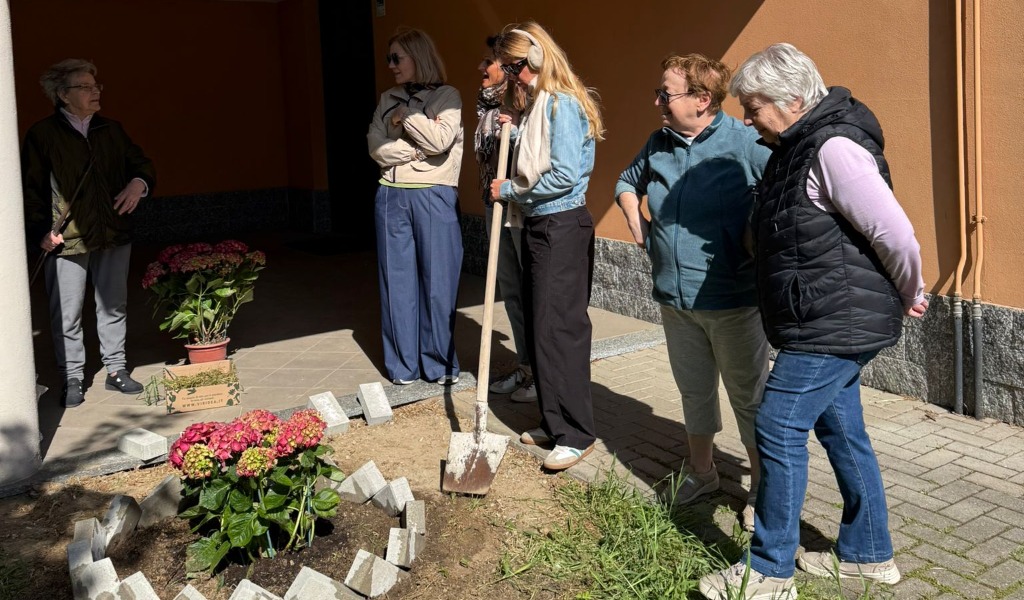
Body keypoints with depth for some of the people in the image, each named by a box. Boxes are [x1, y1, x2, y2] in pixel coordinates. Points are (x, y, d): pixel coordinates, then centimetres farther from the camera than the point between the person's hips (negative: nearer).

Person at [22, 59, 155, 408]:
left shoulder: (112, 131, 9)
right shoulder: (42, 135, -4)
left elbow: (141, 165, 17)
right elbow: (31, 190, -4)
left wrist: (139, 184, -5)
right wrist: (41, 231, -13)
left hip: (113, 236, 4)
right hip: (66, 242, -4)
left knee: (114, 308, 13)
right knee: (67, 316, 2)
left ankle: (116, 371, 25)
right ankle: (72, 379, 15)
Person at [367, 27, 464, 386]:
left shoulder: (447, 96, 2)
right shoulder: (388, 99, 13)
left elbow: (440, 141, -15)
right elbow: (376, 148, 1)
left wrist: (406, 116, -6)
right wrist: (418, 149, -9)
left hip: (434, 197, -3)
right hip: (392, 197, 4)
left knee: (437, 282, 0)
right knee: (397, 282, 4)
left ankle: (440, 364, 11)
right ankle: (403, 365, 13)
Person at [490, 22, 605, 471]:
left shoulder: (563, 104, -16)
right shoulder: (539, 104, 13)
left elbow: (564, 176, -22)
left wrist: (511, 190, -11)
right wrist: (514, 134, 7)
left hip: (562, 227, -10)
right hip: (538, 225, 10)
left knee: (558, 329, -6)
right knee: (538, 327, 13)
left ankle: (576, 434, 3)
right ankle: (553, 422, 24)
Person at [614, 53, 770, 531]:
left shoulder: (745, 143, -14)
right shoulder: (658, 144, 7)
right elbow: (627, 182, 25)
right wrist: (634, 219, 10)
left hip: (733, 299, -6)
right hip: (676, 297, 6)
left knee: (748, 396, 6)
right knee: (694, 389, 20)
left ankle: (762, 487, 23)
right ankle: (700, 471, 39)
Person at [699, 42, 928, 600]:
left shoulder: (834, 148, -21)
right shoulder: (797, 147, 12)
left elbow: (896, 234, -22)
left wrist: (909, 298, -6)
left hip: (835, 324, -10)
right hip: (831, 324, 10)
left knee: (779, 429, -6)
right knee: (840, 430, 17)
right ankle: (867, 554, 32)